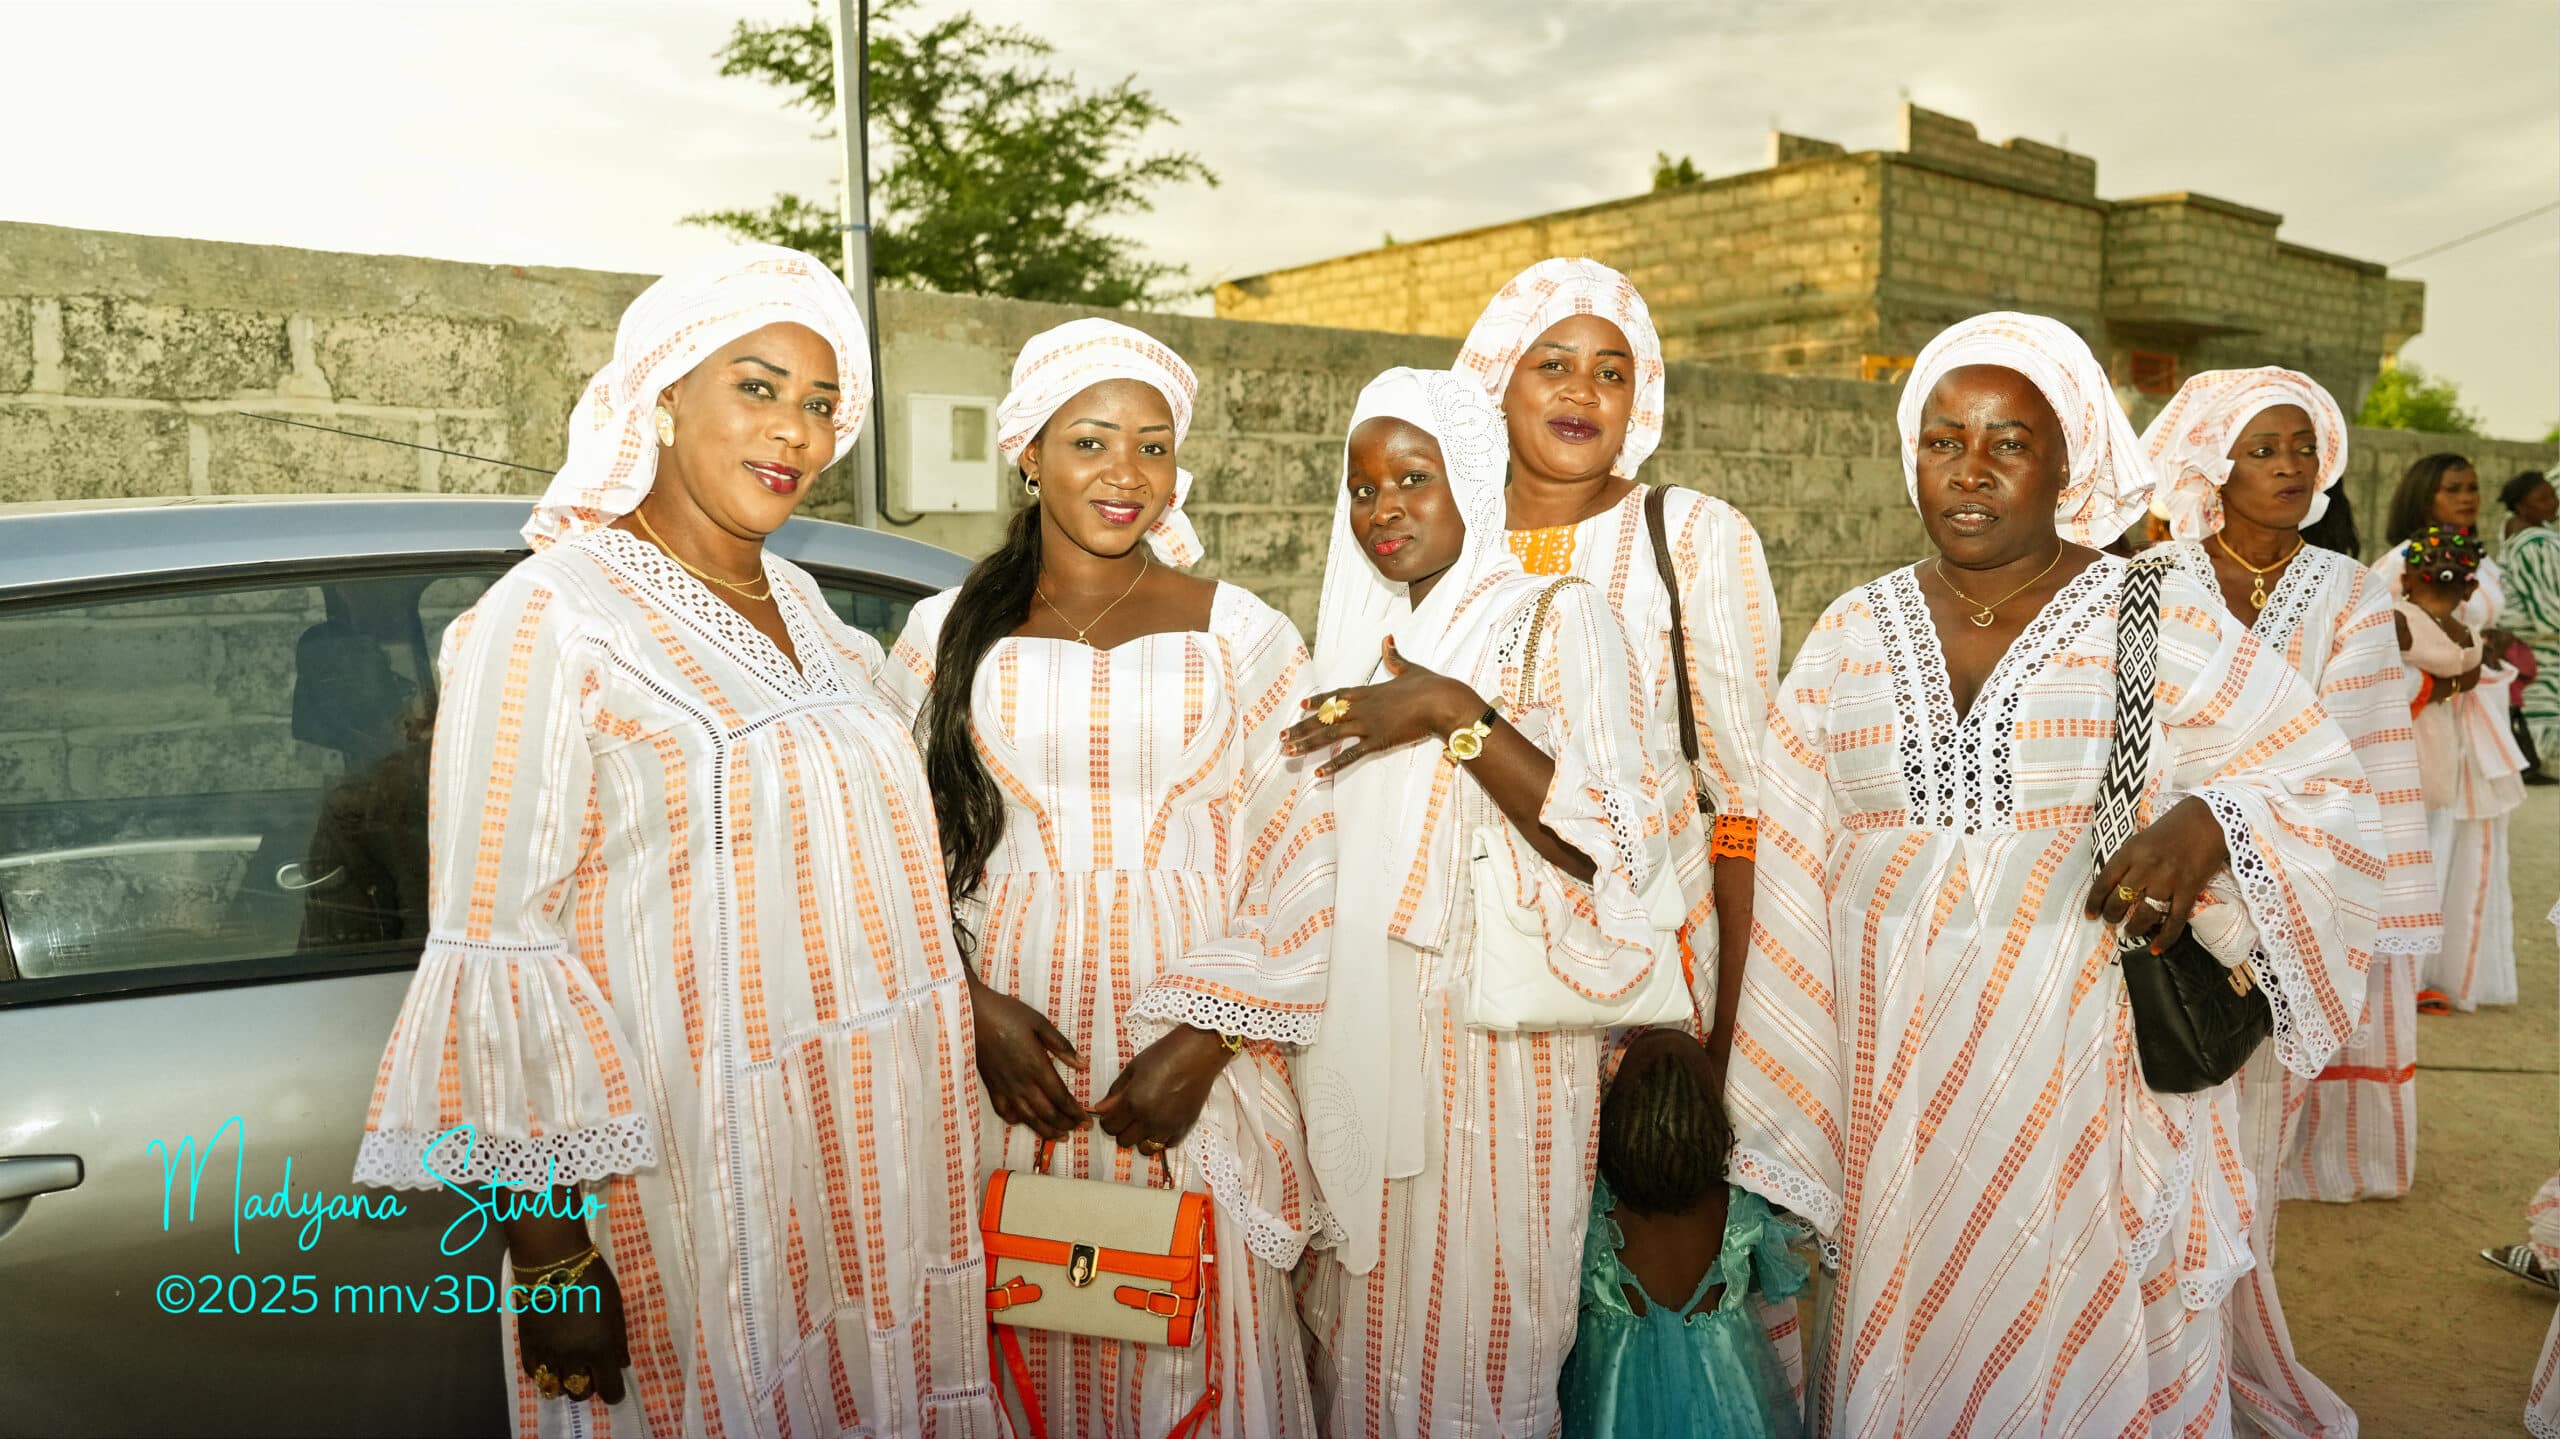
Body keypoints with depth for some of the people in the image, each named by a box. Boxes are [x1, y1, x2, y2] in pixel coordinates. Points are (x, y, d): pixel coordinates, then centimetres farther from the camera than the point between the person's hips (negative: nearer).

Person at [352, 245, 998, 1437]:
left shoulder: (807, 610, 10)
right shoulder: (549, 617, -13)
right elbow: (496, 955, -16)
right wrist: (549, 1248, -18)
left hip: (870, 1150, 7)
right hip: (690, 1175, -7)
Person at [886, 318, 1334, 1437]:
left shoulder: (1241, 634, 1)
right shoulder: (948, 634, 5)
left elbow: (1302, 861, -1)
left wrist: (1204, 1041, -10)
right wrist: (977, 1009, -8)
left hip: (1189, 1063, -1)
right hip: (1008, 1053, 1)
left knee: (1193, 1346, 5)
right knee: (1020, 1344, 10)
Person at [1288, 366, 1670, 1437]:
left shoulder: (1556, 618, -7)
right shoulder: (1365, 635, 13)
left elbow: (1617, 848, -20)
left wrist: (1454, 715, -22)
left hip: (1494, 1031, -6)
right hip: (1364, 1034, 6)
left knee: (1468, 1316, 1)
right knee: (1369, 1302, 14)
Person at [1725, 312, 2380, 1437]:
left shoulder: (2162, 624, -2)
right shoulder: (1850, 636, 6)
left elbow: (2325, 787, 1)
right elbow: (1788, 871, 8)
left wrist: (2207, 821, -21)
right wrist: (1761, 1109, 7)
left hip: (2086, 1072, -2)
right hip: (1899, 1079, 2)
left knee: (2078, 1345, 7)